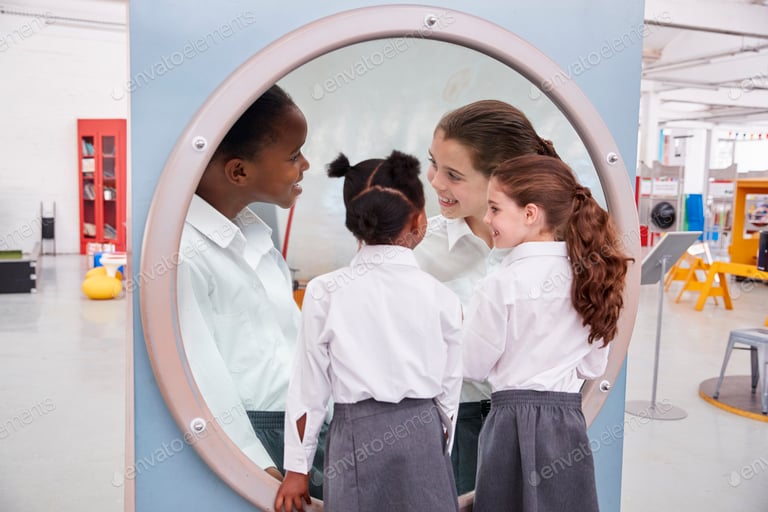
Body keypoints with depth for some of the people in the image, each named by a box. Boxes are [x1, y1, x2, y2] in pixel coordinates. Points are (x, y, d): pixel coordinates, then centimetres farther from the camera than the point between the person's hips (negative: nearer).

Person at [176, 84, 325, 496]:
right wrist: (266, 473, -16)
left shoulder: (253, 232, 4)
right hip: (245, 435, -8)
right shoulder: (185, 254, -22)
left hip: (306, 419, 8)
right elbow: (208, 388, -20)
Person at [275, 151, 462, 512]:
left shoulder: (325, 293, -8)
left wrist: (296, 468, 6)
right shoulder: (441, 297, -4)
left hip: (357, 437, 0)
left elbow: (309, 388, -4)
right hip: (423, 434, 1)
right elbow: (448, 389, 2)